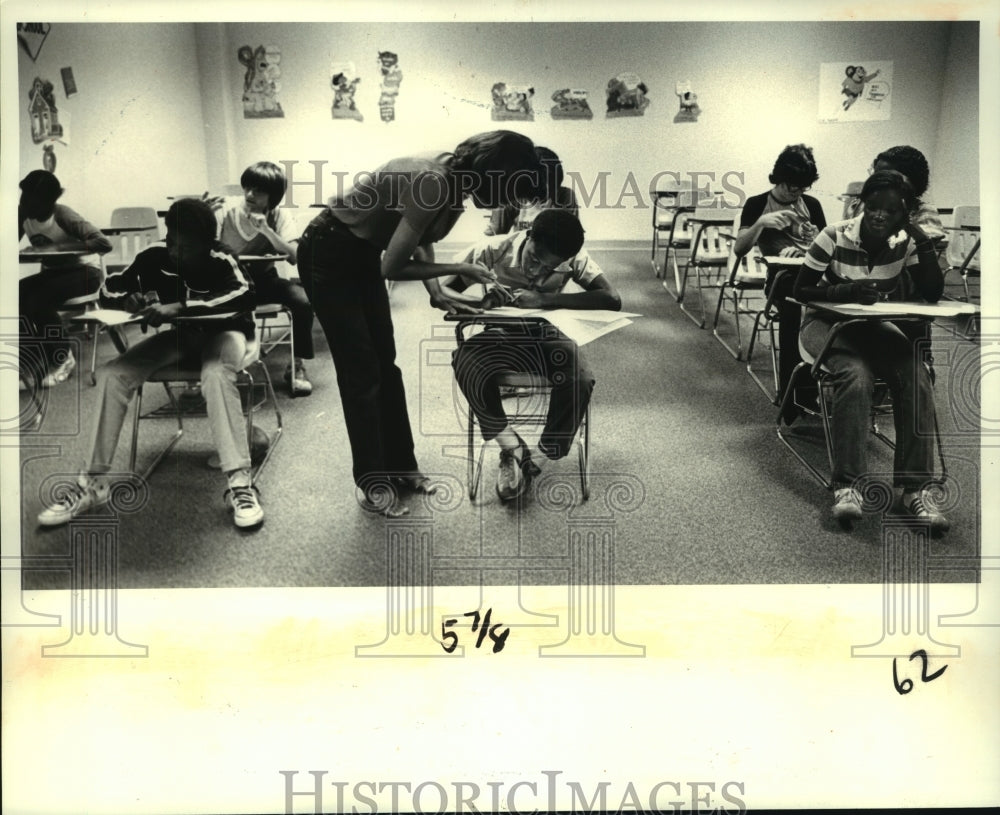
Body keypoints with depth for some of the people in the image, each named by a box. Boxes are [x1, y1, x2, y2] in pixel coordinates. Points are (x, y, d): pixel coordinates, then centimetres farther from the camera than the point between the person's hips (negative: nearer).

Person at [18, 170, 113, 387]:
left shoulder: (64, 216, -23)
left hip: (83, 271, -6)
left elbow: (104, 244, -32)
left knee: (37, 301, -29)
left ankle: (63, 357, -8)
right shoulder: (22, 213, -7)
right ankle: (41, 357, -4)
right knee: (18, 295, -20)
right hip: (52, 272, 6)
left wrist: (60, 247, -37)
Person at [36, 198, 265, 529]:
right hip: (180, 333, 5)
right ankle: (94, 482, -9)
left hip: (222, 331, -4)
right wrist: (130, 301, -29)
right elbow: (109, 289, -4)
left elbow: (244, 296, -47)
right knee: (112, 374, -15)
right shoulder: (153, 257, -16)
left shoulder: (221, 262, -28)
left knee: (216, 375, -40)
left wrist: (180, 306, -51)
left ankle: (239, 482, -40)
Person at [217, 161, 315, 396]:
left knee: (303, 301, -26)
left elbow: (294, 257, -20)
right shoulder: (226, 214, -9)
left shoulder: (279, 217, -6)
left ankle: (297, 365, -8)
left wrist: (266, 230, -29)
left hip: (265, 281, 1)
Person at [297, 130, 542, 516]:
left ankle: (400, 466, 25)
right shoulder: (433, 183, -33)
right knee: (361, 372, -2)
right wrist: (458, 269, -18)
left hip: (363, 253, 9)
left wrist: (436, 290, -3)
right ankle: (373, 484, 11)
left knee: (385, 365, 13)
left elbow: (421, 237, 9)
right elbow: (392, 267, -26)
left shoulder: (454, 177, -6)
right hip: (327, 255, -9)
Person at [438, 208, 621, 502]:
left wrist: (545, 299, -34)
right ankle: (511, 446, -15)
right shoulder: (494, 249, -19)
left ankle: (537, 459, -10)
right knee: (466, 364, -34)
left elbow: (612, 299, -28)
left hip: (547, 336, 0)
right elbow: (440, 292, -16)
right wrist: (478, 301, -38)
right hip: (501, 335, 0)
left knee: (580, 380, -31)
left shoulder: (573, 258, -16)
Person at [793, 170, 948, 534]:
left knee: (916, 375, -25)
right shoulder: (835, 237, -16)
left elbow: (932, 292, -11)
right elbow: (801, 291, -13)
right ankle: (847, 485, -31)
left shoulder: (905, 242, -5)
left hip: (874, 327, 4)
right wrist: (845, 291, -31)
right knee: (856, 374, -35)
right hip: (826, 323, -4)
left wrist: (921, 239, -20)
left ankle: (915, 486, -22)